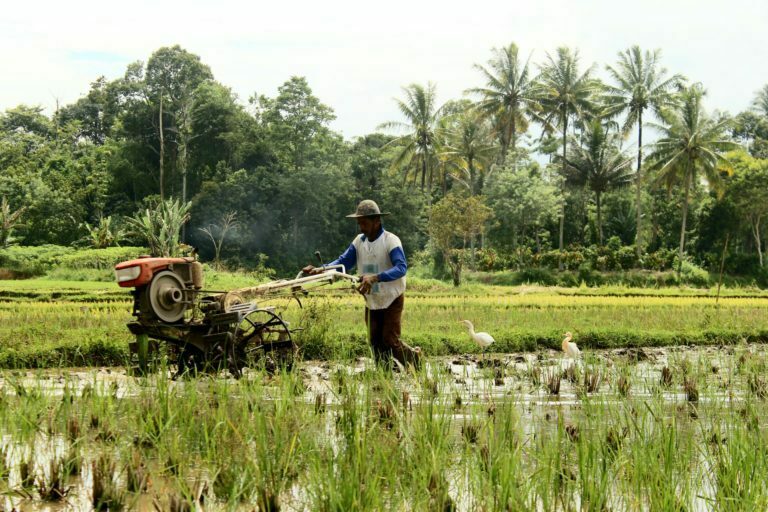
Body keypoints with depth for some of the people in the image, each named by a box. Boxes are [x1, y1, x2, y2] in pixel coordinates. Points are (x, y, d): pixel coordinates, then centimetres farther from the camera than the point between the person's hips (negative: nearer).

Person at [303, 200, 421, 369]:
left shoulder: (391, 240, -17)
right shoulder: (359, 241, 1)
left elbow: (401, 268, -30)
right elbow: (343, 261, -2)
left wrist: (375, 278, -45)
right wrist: (321, 270, -21)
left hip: (392, 300, -6)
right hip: (371, 301, 6)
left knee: (390, 340, -8)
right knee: (376, 342, 6)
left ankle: (414, 357, 18)